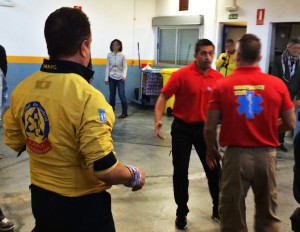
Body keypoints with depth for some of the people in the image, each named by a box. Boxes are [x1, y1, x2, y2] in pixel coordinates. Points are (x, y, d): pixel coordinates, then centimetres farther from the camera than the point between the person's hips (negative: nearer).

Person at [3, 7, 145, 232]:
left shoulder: (21, 90, -6)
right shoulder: (87, 97, -27)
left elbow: (14, 142, 8)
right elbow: (104, 169, -27)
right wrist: (134, 176, -9)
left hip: (40, 198, 6)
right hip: (82, 206, -6)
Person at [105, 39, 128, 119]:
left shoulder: (122, 55, -2)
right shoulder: (109, 55, 3)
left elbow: (125, 66, -4)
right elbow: (107, 67, 6)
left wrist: (124, 75, -21)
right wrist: (106, 79, 3)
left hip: (120, 78, -2)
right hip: (112, 77, 2)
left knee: (122, 94, -7)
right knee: (112, 95, 8)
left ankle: (124, 113, 0)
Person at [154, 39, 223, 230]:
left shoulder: (219, 78, -3)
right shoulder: (182, 75, -11)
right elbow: (164, 97, -9)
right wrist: (158, 119, -23)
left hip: (205, 128, 3)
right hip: (182, 128, -2)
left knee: (214, 171, 10)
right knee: (180, 172, 5)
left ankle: (218, 211, 32)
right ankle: (181, 213, 25)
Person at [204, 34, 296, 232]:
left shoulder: (222, 86, -9)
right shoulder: (278, 84, -5)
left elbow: (210, 128, -8)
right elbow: (290, 124, 1)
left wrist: (211, 150, 10)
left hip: (236, 155, -1)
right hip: (266, 155, 2)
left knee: (232, 214, 15)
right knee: (268, 214, 21)